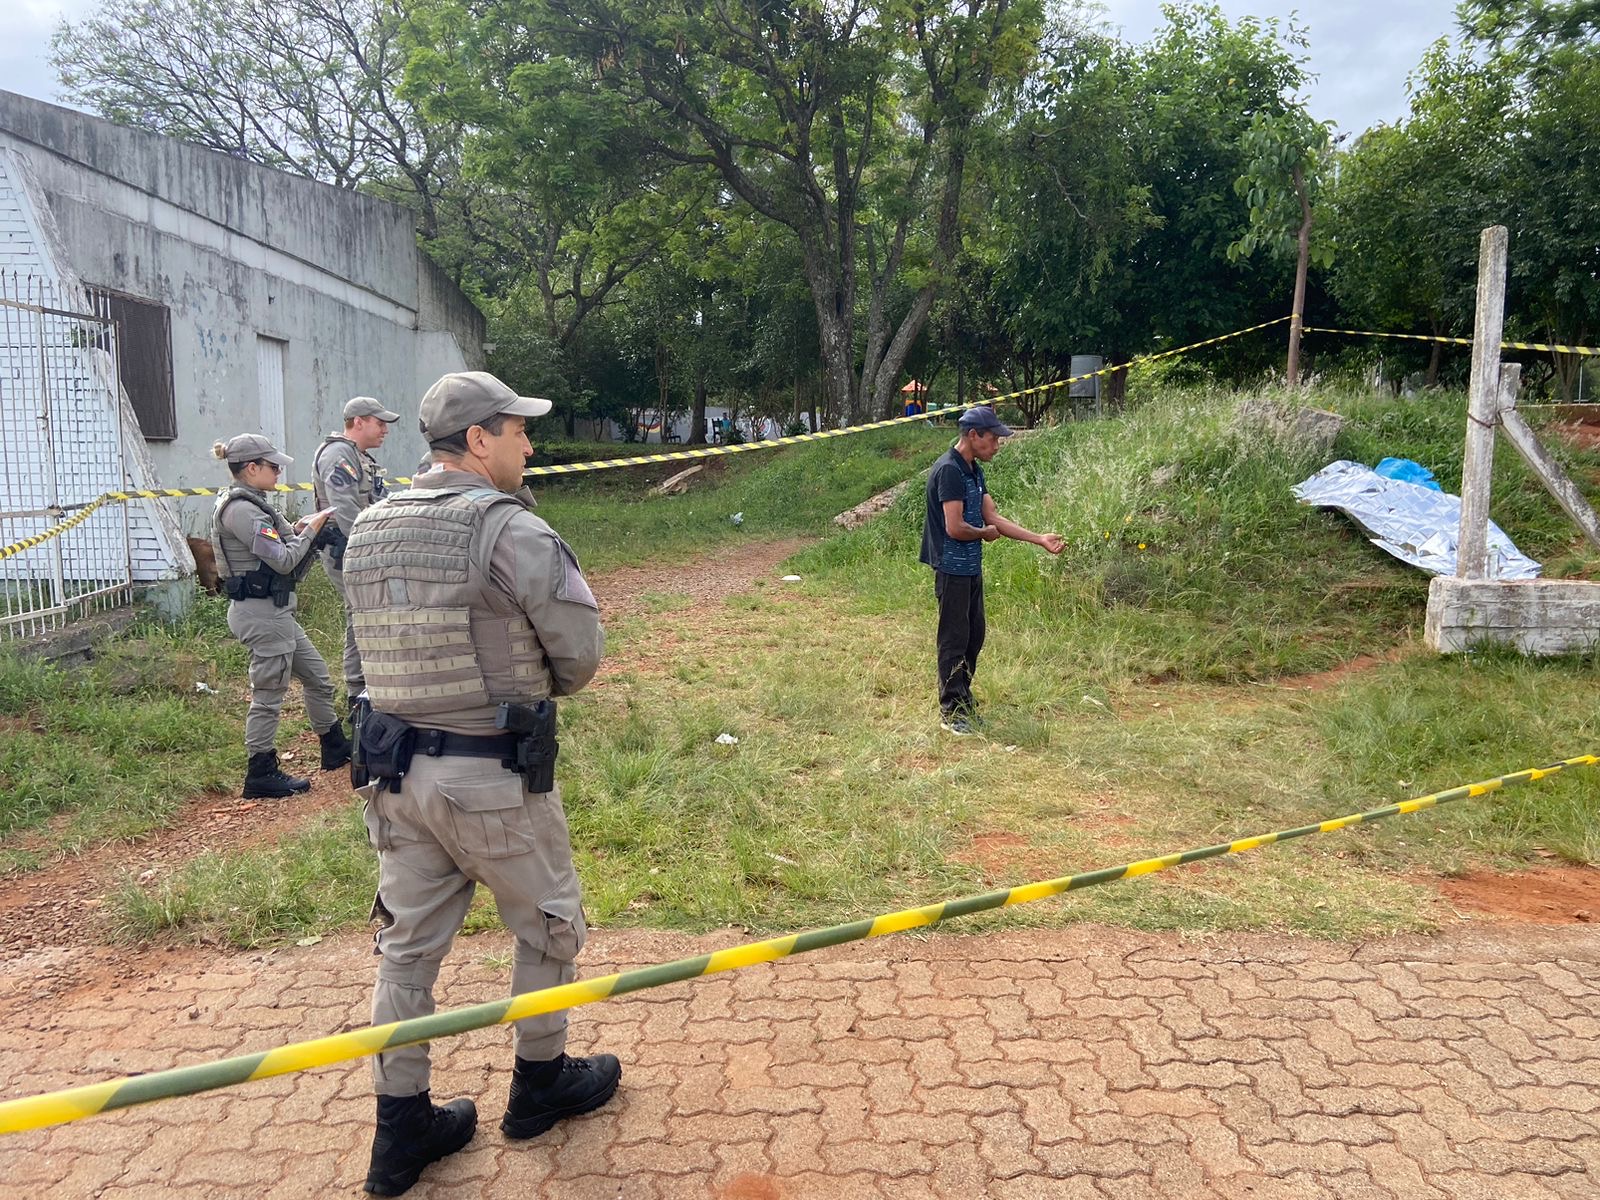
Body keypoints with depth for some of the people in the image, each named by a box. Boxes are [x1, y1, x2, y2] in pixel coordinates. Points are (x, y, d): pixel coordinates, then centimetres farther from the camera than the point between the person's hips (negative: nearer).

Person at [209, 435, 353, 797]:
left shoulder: (251, 504, 14)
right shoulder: (240, 509, -18)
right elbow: (283, 560, -21)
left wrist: (296, 531, 0)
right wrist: (310, 530, -8)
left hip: (275, 611, 10)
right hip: (262, 613, -10)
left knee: (318, 677, 18)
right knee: (268, 695, 0)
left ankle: (336, 748, 31)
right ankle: (261, 775, 10)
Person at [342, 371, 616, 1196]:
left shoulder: (369, 531, 3)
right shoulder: (509, 529, -18)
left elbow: (400, 640, 8)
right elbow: (581, 647, -14)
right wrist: (540, 687, 7)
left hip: (398, 767, 6)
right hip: (494, 773, -6)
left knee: (409, 943, 16)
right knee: (547, 926, 16)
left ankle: (402, 1128, 26)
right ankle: (541, 1082, 34)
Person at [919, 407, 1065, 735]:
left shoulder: (975, 471, 11)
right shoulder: (949, 471, -20)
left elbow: (993, 518, 10)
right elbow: (955, 527, -25)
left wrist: (1039, 539, 4)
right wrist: (985, 533, -5)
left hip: (971, 567, 9)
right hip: (952, 569, -9)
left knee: (975, 635, 16)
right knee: (954, 640, -1)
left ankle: (963, 700, 29)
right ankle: (952, 712, 10)